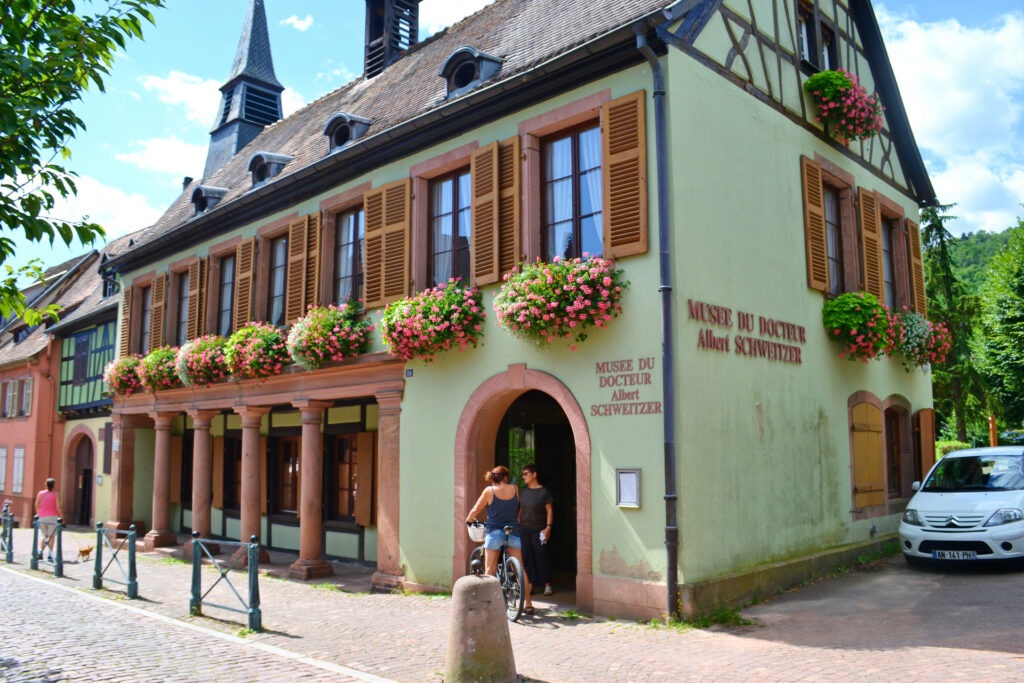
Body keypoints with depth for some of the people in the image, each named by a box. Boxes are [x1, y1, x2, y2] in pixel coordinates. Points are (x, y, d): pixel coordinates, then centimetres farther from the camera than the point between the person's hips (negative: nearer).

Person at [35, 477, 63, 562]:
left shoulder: (40, 494, 4)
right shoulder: (55, 494, -5)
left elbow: (37, 505, 4)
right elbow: (58, 507, -9)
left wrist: (38, 514, 17)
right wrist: (61, 516, 0)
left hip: (42, 517, 3)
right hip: (52, 516, -3)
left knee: (45, 536, 18)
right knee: (51, 536, 2)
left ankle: (40, 551, 0)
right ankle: (50, 554, -1)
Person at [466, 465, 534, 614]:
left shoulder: (489, 490, -7)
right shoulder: (514, 488, -1)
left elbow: (476, 510, -1)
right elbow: (518, 508, 11)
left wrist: (469, 519, 18)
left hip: (494, 532, -2)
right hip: (513, 532, 2)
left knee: (490, 570, 6)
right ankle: (528, 603, 11)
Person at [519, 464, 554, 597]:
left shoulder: (544, 491, -5)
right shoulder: (524, 491, 10)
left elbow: (549, 510, -5)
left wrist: (548, 527, -13)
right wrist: (517, 524, 10)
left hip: (538, 530, -5)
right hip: (524, 529, 5)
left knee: (541, 556, -3)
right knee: (526, 557, 4)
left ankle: (547, 584, 6)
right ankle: (530, 583, 10)